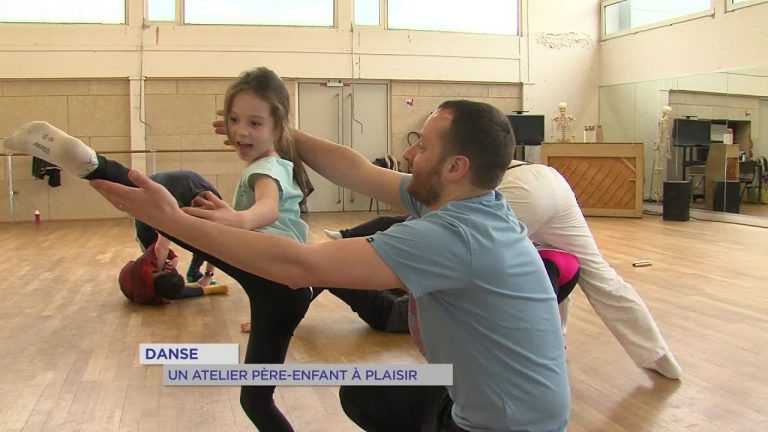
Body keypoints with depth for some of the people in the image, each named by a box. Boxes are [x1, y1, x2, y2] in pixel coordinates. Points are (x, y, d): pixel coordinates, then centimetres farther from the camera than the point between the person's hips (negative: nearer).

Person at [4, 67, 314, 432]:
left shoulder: (266, 168, -1)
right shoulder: (274, 166, 30)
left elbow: (270, 209, -27)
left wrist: (240, 219, -46)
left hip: (273, 272, -11)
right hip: (282, 288, 11)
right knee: (256, 399, 16)